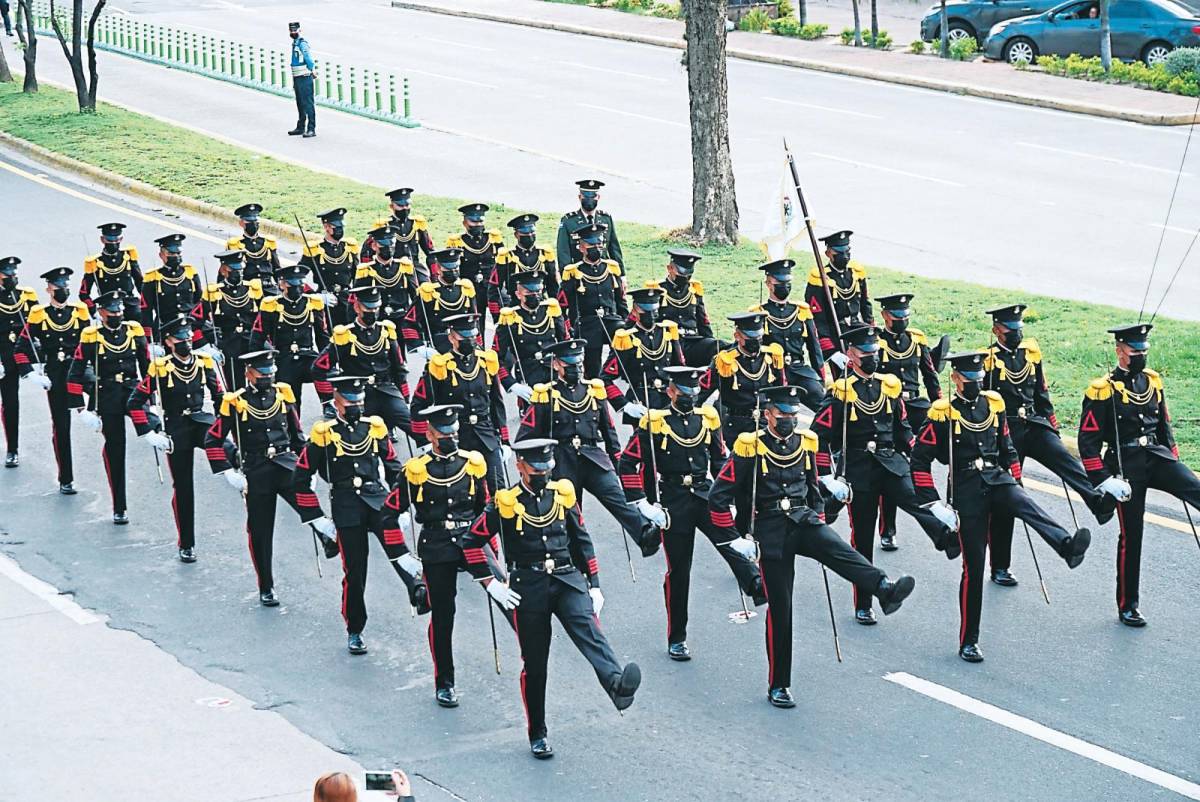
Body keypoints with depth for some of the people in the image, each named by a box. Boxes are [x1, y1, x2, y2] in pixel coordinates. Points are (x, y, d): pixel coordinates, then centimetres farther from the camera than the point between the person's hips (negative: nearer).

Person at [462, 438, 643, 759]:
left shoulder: (563, 494, 8)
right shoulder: (505, 503, -2)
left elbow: (582, 542, 16)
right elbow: (472, 542, 3)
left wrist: (594, 586, 11)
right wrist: (492, 585, -2)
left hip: (567, 579, 2)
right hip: (528, 589, -2)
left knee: (589, 629, -26)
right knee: (534, 663, 4)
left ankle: (617, 684, -51)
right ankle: (537, 735, 17)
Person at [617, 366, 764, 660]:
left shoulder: (708, 418, 8)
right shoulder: (654, 422, -4)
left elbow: (720, 460, 20)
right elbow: (627, 464, -4)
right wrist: (641, 503, -10)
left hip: (706, 496, 3)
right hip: (673, 503, -3)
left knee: (731, 542, -25)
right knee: (678, 570, 3)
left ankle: (758, 588, -45)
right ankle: (677, 640, 12)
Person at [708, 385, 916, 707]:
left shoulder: (805, 443, 9)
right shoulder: (750, 448, -6)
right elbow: (718, 497, -5)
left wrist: (819, 522, 20)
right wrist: (733, 538, -6)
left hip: (804, 523, 3)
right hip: (773, 534, -3)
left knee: (839, 549, -30)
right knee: (779, 608, 0)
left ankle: (885, 589, -57)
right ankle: (778, 686, 10)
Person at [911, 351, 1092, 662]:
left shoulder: (994, 404, 9)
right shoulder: (942, 414, -6)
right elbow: (920, 460, -5)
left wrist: (1017, 485, 16)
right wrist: (933, 503, -10)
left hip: (998, 480, 3)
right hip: (967, 493, -3)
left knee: (1026, 505, -31)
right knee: (973, 568, -2)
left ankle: (1068, 547, -59)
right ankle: (968, 642, 8)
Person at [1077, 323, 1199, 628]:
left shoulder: (1153, 382, 9)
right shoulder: (1102, 390, -9)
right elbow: (1088, 441, -10)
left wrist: (1174, 463, 17)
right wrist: (1104, 480, -16)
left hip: (1157, 457, 5)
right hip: (1126, 467, -5)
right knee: (1131, 536, 2)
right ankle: (1127, 606, 15)